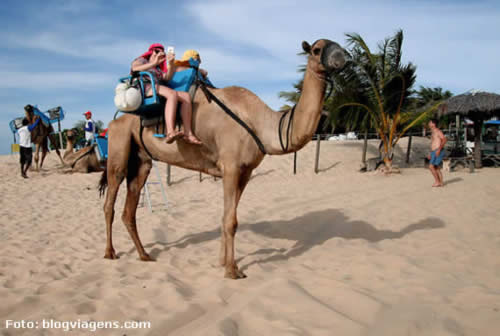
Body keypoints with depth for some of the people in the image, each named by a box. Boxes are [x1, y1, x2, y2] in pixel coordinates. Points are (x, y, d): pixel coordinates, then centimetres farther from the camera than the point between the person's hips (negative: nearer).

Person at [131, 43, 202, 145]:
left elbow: (167, 78, 12)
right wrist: (154, 63, -17)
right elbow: (135, 68, -7)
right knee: (172, 94, -35)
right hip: (145, 89, -7)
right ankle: (170, 132, -55)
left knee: (186, 96, -15)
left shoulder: (159, 69, 36)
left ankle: (188, 133, -31)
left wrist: (170, 63, -3)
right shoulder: (141, 60, 19)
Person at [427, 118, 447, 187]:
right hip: (434, 153, 10)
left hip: (438, 152, -10)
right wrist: (430, 154, 24)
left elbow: (444, 139, -22)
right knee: (437, 168, 8)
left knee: (431, 167, -14)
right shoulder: (433, 133, 21)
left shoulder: (438, 131, -8)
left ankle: (437, 181, -10)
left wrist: (439, 149, -29)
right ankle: (441, 182, 9)